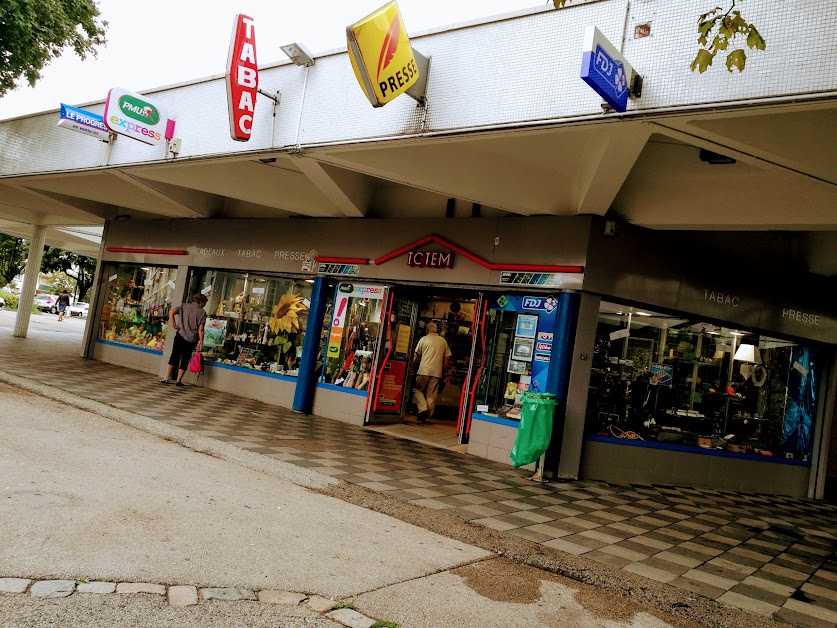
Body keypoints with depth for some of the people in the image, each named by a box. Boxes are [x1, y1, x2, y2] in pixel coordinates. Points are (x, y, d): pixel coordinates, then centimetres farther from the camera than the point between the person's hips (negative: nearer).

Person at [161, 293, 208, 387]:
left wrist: (173, 324, 0)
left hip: (180, 336, 2)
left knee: (174, 357, 9)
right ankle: (178, 381, 10)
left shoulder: (185, 306, 5)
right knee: (185, 360, 9)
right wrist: (201, 342, -2)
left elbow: (171, 311, -7)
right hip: (192, 340, -2)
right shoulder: (202, 313, -2)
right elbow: (200, 329, -7)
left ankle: (166, 378, 5)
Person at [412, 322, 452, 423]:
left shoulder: (424, 339, 3)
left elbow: (416, 357, 3)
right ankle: (427, 417, 6)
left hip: (424, 370, -3)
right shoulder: (443, 341, 12)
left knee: (418, 390, 10)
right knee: (431, 395, 7)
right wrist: (443, 371, 17)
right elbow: (447, 358, 11)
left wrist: (413, 368, 13)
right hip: (437, 372, 3)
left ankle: (423, 408, -10)